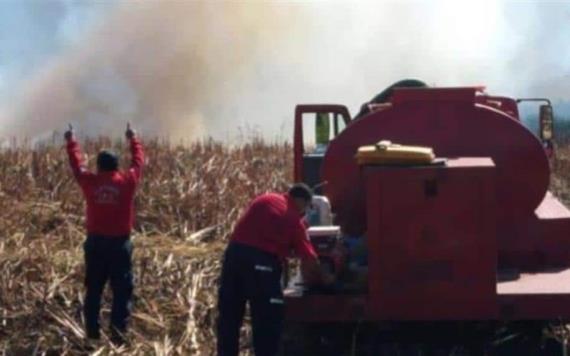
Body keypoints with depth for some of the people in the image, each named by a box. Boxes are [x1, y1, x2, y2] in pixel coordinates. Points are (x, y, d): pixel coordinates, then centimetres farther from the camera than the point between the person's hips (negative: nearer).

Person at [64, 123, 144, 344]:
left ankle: (92, 335, 12)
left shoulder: (90, 182, -2)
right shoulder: (127, 181, -4)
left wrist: (71, 141, 32)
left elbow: (77, 164, 15)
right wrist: (133, 139, 30)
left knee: (93, 290, 11)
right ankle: (118, 335, -2)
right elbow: (138, 160, 13)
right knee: (122, 292, 3)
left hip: (95, 242, 2)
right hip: (120, 243, -2)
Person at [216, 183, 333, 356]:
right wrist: (322, 278, 20)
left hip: (235, 251, 5)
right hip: (262, 260, -5)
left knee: (229, 314, 13)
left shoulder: (264, 199, 19)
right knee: (267, 319, 3)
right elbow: (308, 257, 5)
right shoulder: (294, 218, 6)